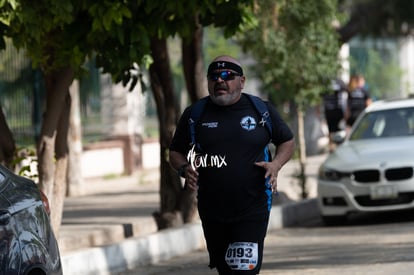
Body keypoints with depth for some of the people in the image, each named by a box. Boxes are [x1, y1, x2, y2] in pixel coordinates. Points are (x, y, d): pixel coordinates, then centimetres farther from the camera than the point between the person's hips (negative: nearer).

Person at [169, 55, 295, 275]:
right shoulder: (194, 114, 4)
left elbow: (287, 141, 14)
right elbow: (175, 152, 13)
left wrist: (276, 165, -6)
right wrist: (184, 169, -10)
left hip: (252, 211, -3)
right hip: (212, 213, 3)